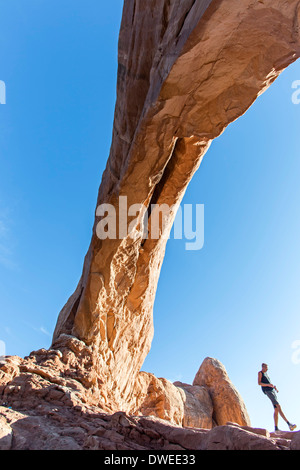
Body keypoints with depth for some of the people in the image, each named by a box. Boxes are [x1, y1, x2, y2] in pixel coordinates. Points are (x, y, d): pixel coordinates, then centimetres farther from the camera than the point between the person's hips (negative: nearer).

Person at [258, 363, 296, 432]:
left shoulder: (266, 373, 27)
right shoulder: (260, 373, 2)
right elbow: (259, 383, -9)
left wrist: (274, 386, 10)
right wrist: (268, 385, -22)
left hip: (272, 390, 9)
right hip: (267, 391, -9)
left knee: (276, 410, 2)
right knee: (278, 406, -20)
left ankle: (276, 428, 1)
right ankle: (289, 424, -29)